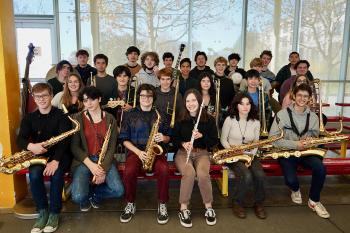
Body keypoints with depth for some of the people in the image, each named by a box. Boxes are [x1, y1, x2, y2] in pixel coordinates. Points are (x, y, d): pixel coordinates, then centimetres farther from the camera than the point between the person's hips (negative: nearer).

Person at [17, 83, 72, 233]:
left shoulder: (61, 115, -4)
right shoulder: (29, 118, 7)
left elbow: (65, 140, -15)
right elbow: (20, 139, -3)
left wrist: (56, 160, -30)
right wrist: (31, 146, -28)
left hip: (59, 154, -3)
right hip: (39, 155, 3)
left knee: (56, 173, -33)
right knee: (34, 174, -29)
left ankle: (54, 213, -13)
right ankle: (42, 211, -8)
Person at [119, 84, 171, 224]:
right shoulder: (130, 114, 5)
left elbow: (168, 138, 13)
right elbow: (124, 139, 2)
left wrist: (163, 138, -12)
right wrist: (138, 152, -13)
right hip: (135, 151, 0)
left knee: (164, 170, -31)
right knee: (129, 172, -31)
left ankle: (162, 205, -8)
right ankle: (130, 204, -4)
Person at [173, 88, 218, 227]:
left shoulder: (209, 119, 0)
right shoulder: (180, 119, 1)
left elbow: (214, 141, 1)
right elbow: (174, 139, 6)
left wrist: (201, 136, -18)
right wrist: (183, 144, -15)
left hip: (202, 153, 0)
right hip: (183, 153, 0)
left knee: (202, 174, -31)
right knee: (189, 173, -32)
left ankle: (208, 207, -8)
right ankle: (183, 208, -15)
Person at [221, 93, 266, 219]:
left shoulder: (255, 122, 6)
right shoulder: (230, 120, -5)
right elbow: (223, 140, 0)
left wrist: (252, 154, -10)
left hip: (249, 155, 3)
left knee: (260, 175, -25)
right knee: (246, 176, -30)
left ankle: (258, 203, 2)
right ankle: (238, 203, -3)